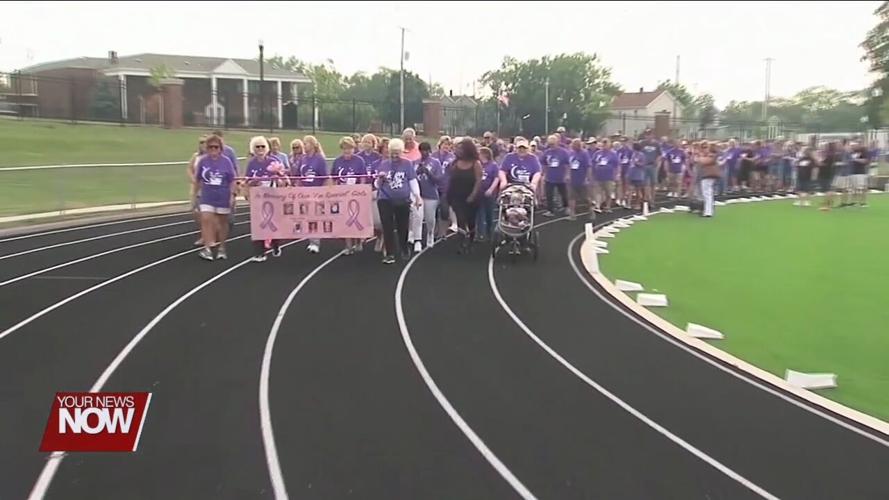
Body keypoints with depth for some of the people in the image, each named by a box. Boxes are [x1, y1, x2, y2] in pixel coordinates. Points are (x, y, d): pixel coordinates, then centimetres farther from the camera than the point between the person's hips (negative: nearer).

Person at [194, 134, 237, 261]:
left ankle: (222, 248, 24)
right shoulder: (202, 160, -2)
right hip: (207, 197, 1)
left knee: (222, 222, 11)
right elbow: (197, 178, 8)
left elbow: (232, 181, -2)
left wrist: (232, 195, -6)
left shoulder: (226, 161, -6)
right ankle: (207, 249, -11)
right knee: (206, 220, -12)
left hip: (223, 197, -1)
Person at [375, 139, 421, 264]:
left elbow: (413, 181, 1)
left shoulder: (407, 164, -1)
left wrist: (417, 196, -8)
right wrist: (380, 178, -15)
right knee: (387, 227, -4)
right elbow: (377, 185, 6)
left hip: (403, 200, 0)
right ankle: (389, 254, 2)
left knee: (403, 227, 12)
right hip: (385, 200, 0)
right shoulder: (383, 164, 3)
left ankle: (404, 249, 35)